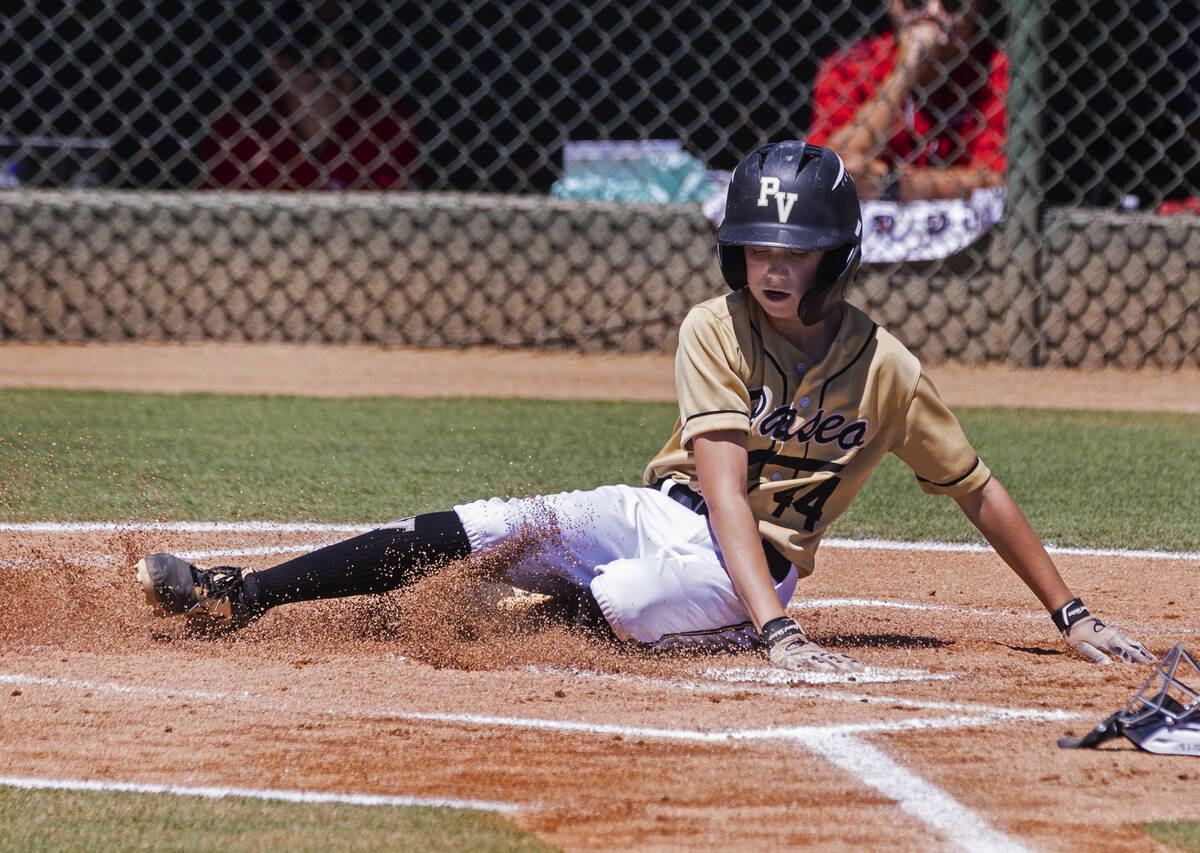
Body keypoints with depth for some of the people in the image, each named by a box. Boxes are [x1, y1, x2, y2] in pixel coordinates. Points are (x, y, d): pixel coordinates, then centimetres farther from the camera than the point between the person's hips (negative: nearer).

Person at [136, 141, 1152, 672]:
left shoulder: (883, 369, -9)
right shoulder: (715, 329, -8)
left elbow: (980, 491, 1)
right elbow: (722, 482, -20)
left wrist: (1071, 617, -2)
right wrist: (777, 630, -34)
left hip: (757, 562, -2)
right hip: (662, 515, 2)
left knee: (624, 598, -35)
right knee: (499, 527, -23)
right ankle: (239, 598, -27)